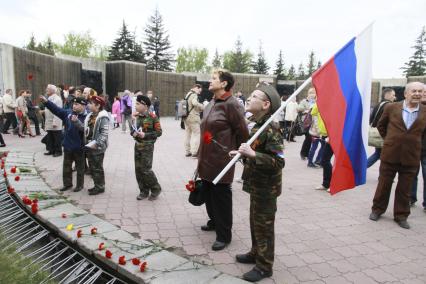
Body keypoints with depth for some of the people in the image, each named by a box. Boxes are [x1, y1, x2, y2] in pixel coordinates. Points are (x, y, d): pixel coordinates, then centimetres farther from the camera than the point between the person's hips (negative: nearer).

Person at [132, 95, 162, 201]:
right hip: (137, 145, 7)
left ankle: (156, 189, 14)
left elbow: (159, 132, -11)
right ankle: (144, 191, 22)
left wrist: (145, 135, -20)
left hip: (147, 147, -7)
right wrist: (133, 133, -4)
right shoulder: (136, 116, 6)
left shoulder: (152, 117, -13)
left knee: (146, 170, -7)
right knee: (138, 169, 9)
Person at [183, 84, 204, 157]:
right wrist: (203, 106, -22)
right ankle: (195, 152, -5)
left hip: (186, 117, 9)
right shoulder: (194, 95, -12)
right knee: (197, 134, -3)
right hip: (193, 117, -9)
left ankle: (187, 151, 19)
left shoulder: (188, 94, 17)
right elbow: (195, 103, -32)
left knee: (188, 134, 13)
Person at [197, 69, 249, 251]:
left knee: (221, 196, 2)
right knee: (208, 192, 20)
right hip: (207, 158, 8)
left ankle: (224, 235, 17)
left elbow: (243, 131, -15)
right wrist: (201, 154, 16)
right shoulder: (211, 103, 10)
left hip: (221, 160, -8)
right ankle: (214, 221, 42)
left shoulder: (231, 104, -16)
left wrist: (233, 151, -2)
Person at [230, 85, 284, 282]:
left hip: (266, 187, -9)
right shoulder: (257, 125, 6)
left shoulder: (271, 129, -22)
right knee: (255, 222, 22)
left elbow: (278, 162, -28)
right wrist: (242, 154, 8)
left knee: (264, 226, 5)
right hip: (256, 184, 9)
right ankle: (256, 253, 40)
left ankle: (264, 266, 20)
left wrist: (252, 154, -35)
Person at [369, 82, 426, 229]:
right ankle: (377, 210, 28)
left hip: (411, 157, 1)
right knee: (383, 185, 12)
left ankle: (401, 215, 25)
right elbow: (381, 125, 12)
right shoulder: (391, 108, -3)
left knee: (404, 189, 10)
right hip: (390, 154, 0)